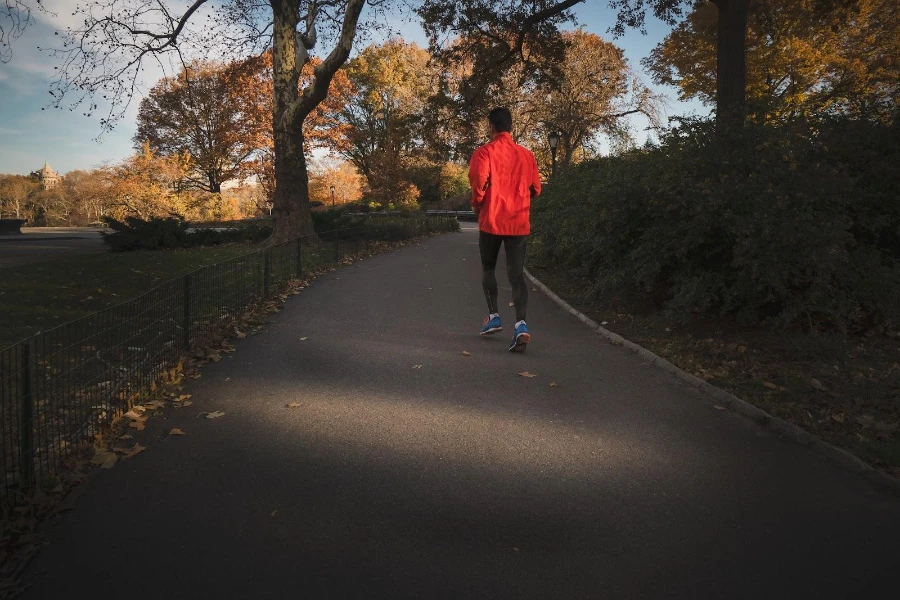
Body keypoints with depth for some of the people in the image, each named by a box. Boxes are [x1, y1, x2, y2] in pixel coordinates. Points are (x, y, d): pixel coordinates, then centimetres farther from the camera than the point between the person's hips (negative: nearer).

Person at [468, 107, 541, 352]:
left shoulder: (485, 152, -4)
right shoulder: (526, 155, 8)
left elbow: (478, 183, -18)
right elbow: (535, 189, 12)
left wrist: (477, 206, 0)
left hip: (491, 222, -2)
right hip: (519, 223, 2)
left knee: (488, 268, 19)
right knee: (516, 274, -2)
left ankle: (493, 316, 17)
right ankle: (521, 324, -18)